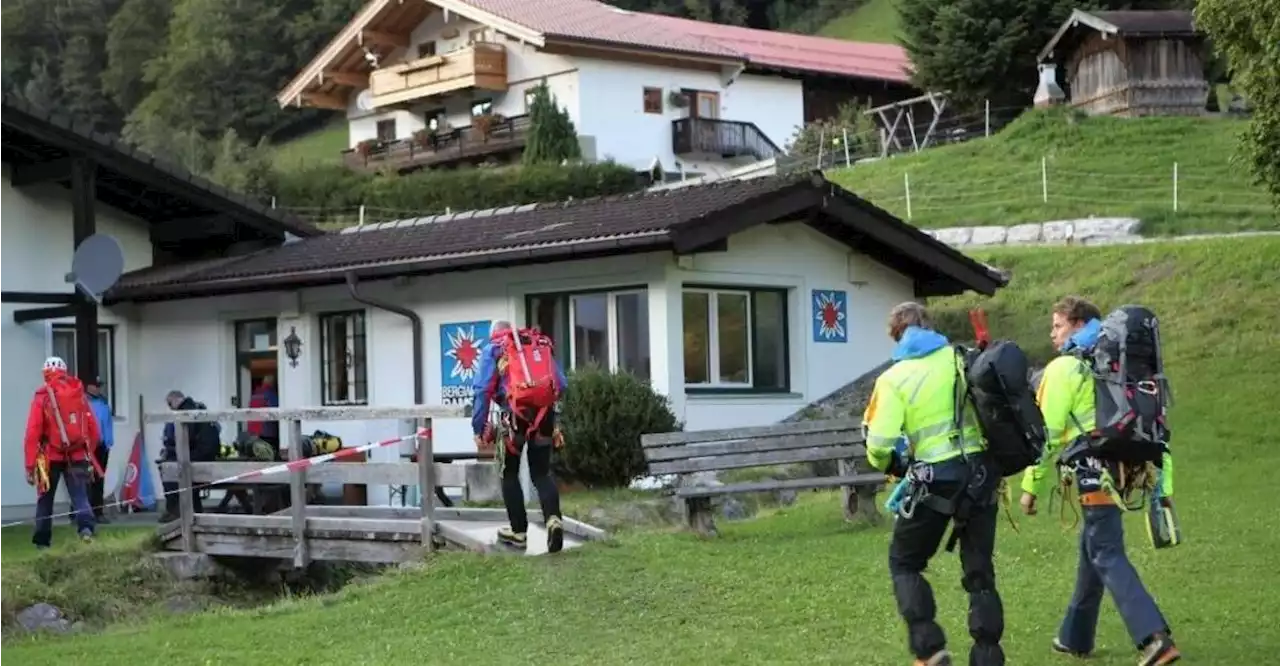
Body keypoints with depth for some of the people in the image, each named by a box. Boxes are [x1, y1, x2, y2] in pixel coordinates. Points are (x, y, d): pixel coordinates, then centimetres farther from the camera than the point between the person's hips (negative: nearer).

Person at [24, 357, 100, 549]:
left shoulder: (42, 397, -6)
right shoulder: (79, 395, 4)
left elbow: (32, 434, -10)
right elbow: (94, 431, 7)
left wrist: (30, 466, -8)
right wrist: (88, 454, 21)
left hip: (51, 457, -1)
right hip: (78, 456, 1)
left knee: (45, 499, 15)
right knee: (80, 496, 1)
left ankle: (42, 540, 20)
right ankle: (86, 526, -26)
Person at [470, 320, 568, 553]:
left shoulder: (492, 350, 12)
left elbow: (483, 390, 1)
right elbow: (561, 384, 16)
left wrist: (478, 428, 1)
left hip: (516, 414, -3)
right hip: (545, 413, 3)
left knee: (509, 473, 14)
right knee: (541, 473, 11)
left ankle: (519, 531, 13)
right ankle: (554, 518, -14)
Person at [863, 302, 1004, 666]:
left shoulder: (894, 378, -6)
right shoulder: (963, 358, 5)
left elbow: (879, 445, -11)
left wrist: (892, 466, 10)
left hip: (936, 480, -4)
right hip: (981, 474, 4)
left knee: (904, 562, 14)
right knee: (979, 570, 13)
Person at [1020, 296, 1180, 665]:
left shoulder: (1064, 368, -4)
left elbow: (1047, 432, -10)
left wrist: (1031, 485, -3)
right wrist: (1163, 484, 16)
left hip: (1094, 470, -8)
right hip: (1121, 467, 8)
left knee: (1107, 555, -10)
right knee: (1092, 550, 18)